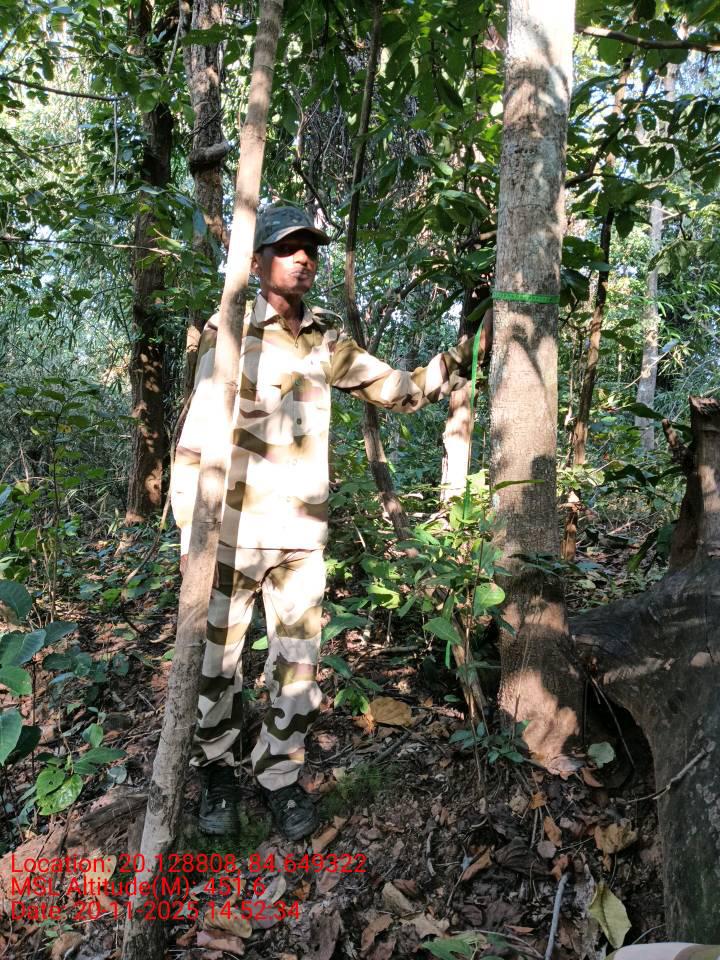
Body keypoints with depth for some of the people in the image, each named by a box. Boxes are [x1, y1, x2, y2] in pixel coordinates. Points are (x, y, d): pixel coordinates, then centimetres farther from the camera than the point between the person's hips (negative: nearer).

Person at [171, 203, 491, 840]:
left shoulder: (327, 341, 8)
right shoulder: (230, 337, -6)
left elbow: (399, 391, 11)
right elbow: (195, 441, -7)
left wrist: (456, 364, -3)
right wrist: (190, 536, -11)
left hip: (302, 536, 4)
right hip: (231, 532, -3)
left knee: (298, 666, 8)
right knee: (217, 663, 10)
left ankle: (280, 776, 28)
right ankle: (217, 772, 33)